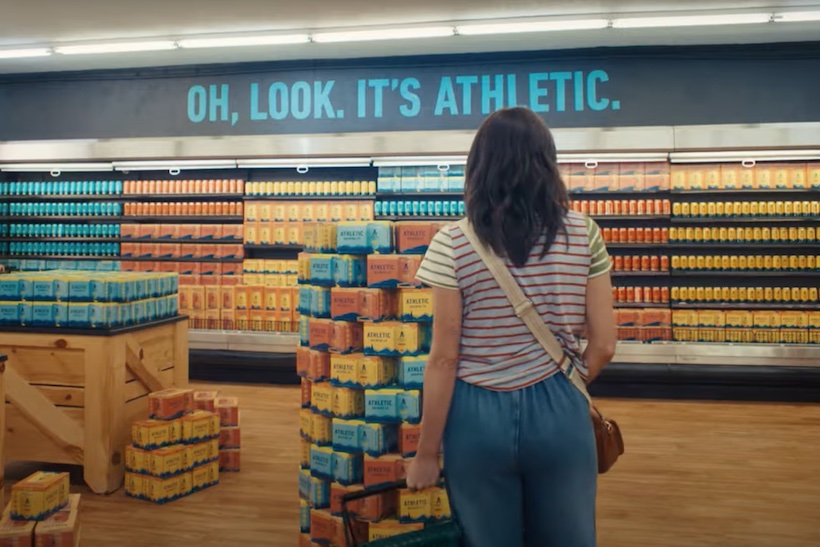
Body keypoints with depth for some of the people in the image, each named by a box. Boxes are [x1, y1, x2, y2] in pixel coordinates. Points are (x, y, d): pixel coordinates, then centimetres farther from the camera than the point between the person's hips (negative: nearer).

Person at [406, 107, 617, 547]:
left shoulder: (452, 245, -10)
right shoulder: (584, 235, -3)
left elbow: (444, 358, -10)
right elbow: (603, 344, -1)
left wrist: (426, 453, -2)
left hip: (478, 417, -1)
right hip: (560, 414, 2)